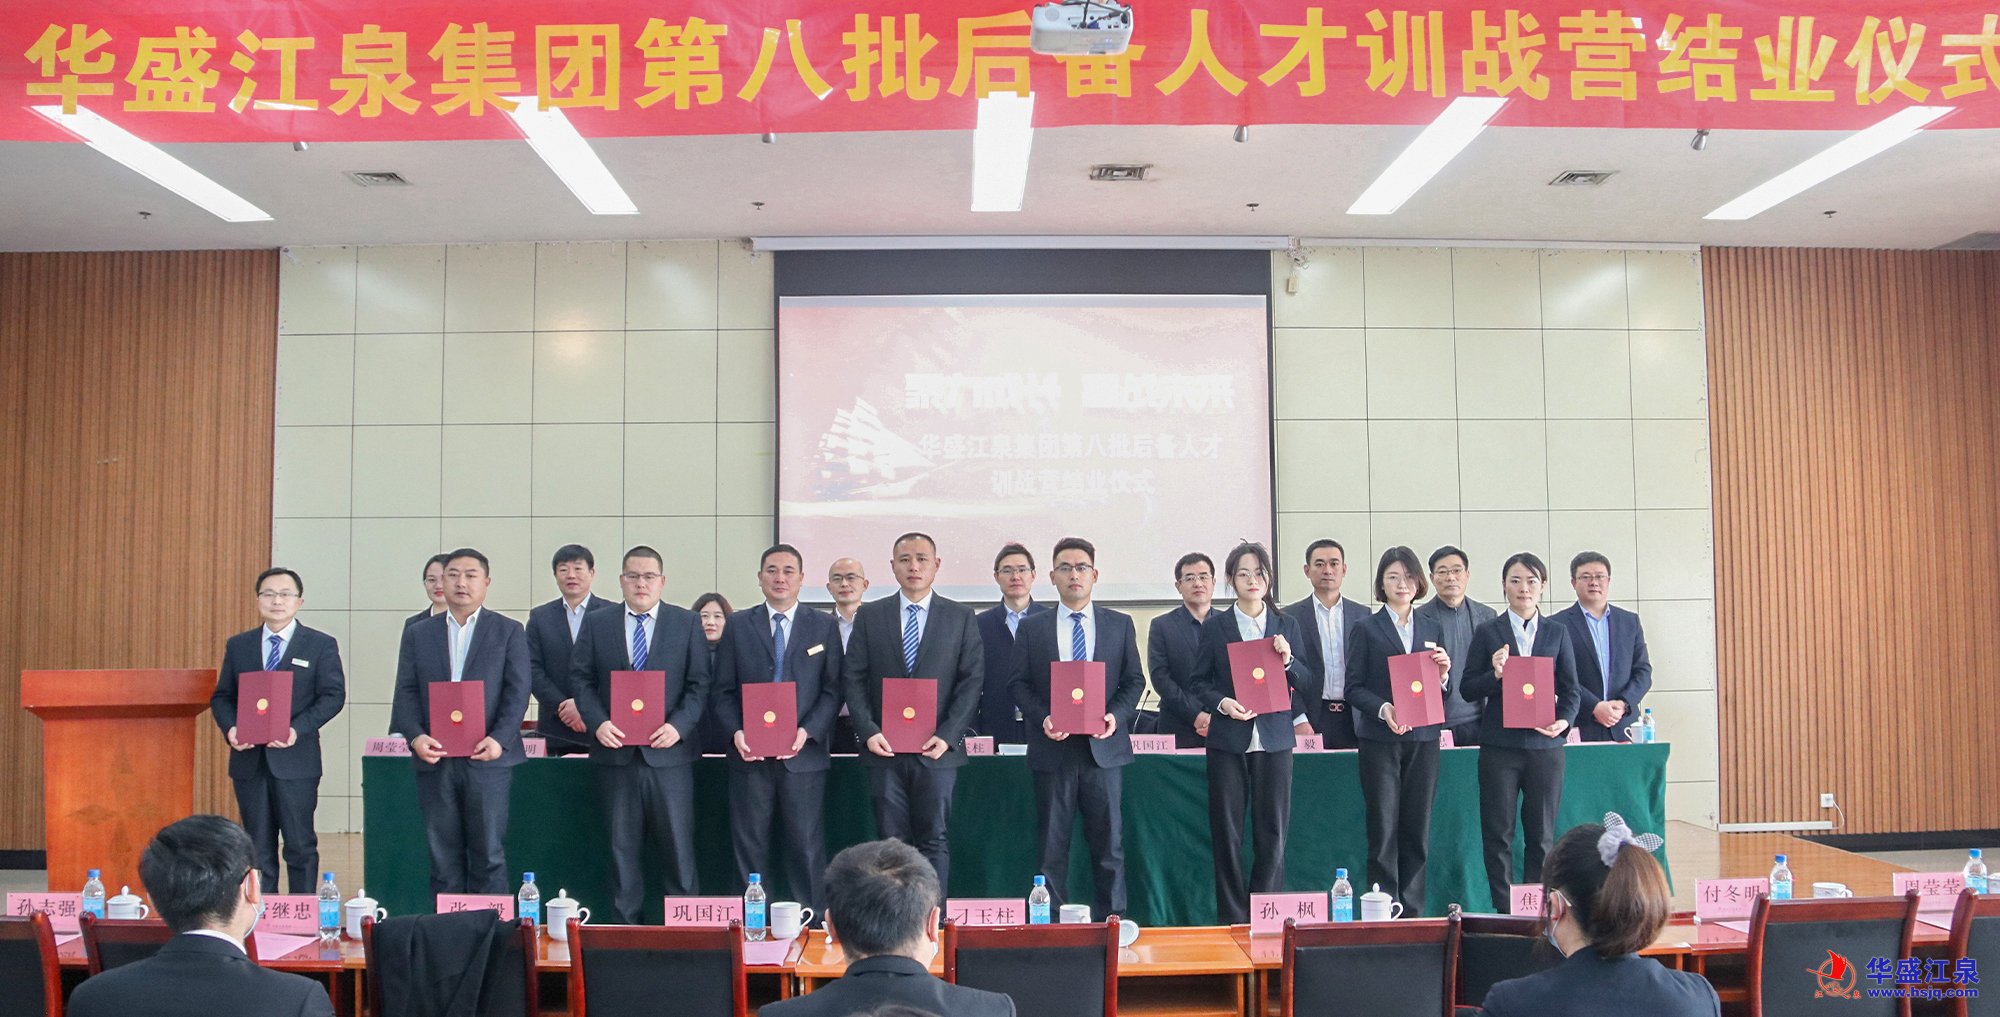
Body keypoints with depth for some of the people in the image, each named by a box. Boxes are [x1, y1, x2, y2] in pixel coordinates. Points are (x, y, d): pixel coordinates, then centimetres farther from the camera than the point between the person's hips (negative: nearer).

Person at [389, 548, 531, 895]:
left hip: (487, 759, -2)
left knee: (488, 855, -1)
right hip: (435, 760, 2)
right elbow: (406, 692, 7)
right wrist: (415, 736, -10)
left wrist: (500, 739, -15)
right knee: (444, 859, 6)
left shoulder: (509, 632, 6)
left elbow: (517, 692, -1)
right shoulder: (417, 634, 13)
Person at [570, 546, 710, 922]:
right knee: (622, 845, 8)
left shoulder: (687, 624, 5)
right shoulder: (595, 624, 9)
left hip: (668, 751, -1)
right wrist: (597, 722, -9)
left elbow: (699, 684, 2)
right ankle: (626, 925, 17)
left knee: (677, 844, 1)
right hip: (616, 751, 1)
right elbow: (581, 679, 7)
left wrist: (678, 725, -13)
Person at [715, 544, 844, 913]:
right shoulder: (737, 626, 9)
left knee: (807, 848, 1)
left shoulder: (824, 626, 7)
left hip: (803, 755, -1)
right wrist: (735, 732, -10)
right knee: (750, 848, 5)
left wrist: (807, 731, -11)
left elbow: (833, 689, 3)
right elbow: (723, 691, 7)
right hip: (750, 755, 1)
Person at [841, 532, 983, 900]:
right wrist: (868, 731, -8)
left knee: (935, 840, 1)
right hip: (885, 749, 1)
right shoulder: (869, 616, 8)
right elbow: (855, 680, 5)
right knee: (892, 841, 4)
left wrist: (947, 735, -10)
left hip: (937, 749, -1)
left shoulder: (961, 617, 5)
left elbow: (973, 681, 0)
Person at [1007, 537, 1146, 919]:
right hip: (1052, 747, 0)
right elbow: (1020, 684, 4)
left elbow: (1134, 680, 8)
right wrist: (1042, 717, -12)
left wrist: (1116, 715, -10)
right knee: (1052, 845, 5)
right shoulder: (1032, 627, 6)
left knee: (1109, 843, 5)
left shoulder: (1121, 625, 8)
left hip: (1104, 746, 0)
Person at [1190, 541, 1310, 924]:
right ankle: (1233, 917, 10)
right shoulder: (1215, 625, 3)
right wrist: (1222, 703, -14)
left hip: (1274, 738, 1)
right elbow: (1199, 683, 5)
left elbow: (1304, 684, 8)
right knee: (1227, 831, 1)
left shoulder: (1286, 626, 9)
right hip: (1229, 739, -1)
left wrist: (1288, 659, -11)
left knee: (1273, 831, 1)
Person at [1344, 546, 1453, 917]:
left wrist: (1443, 674, -8)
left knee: (1417, 830, 6)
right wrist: (1382, 709, -18)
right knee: (1383, 830, -2)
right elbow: (1353, 688, -2)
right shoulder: (1367, 629, 2)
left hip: (1423, 738, 3)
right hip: (1380, 740, -3)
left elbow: (1440, 689, 14)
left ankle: (1412, 912, 14)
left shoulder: (1431, 629, 13)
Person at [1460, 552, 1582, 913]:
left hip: (1545, 745, 2)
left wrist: (1565, 720, -9)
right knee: (1498, 833, 1)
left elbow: (1570, 689, 10)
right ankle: (1504, 912, 9)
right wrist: (1494, 674, -16)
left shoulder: (1557, 633, 9)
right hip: (1499, 745, -1)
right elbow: (1468, 690, 2)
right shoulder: (1488, 633, 4)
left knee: (1542, 835, 6)